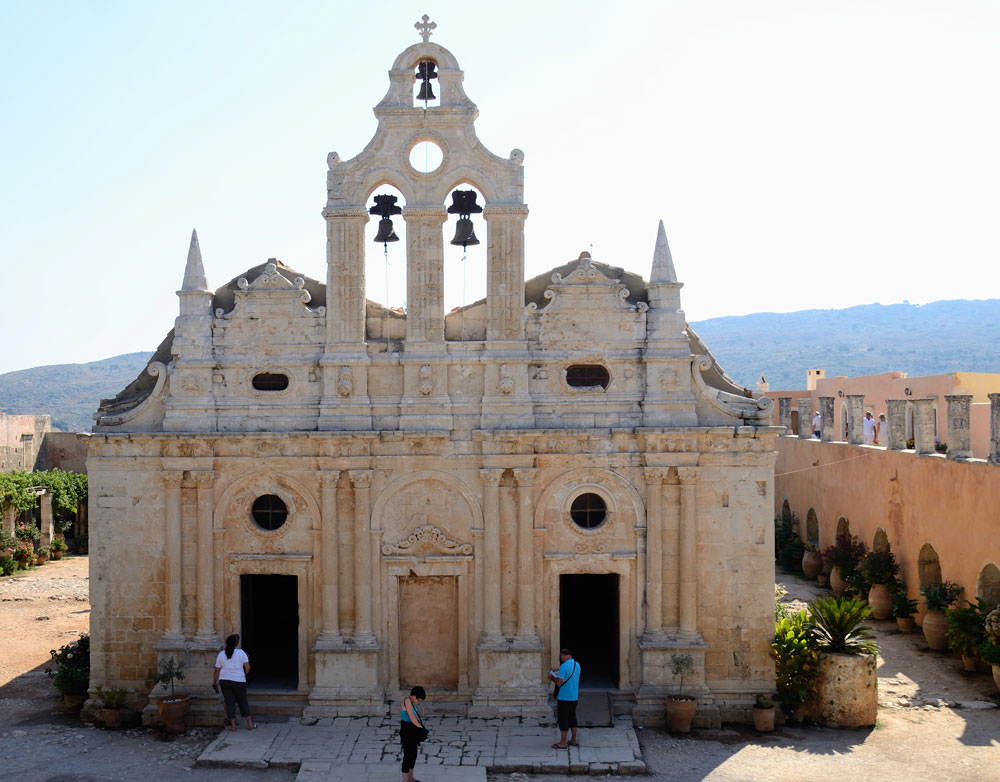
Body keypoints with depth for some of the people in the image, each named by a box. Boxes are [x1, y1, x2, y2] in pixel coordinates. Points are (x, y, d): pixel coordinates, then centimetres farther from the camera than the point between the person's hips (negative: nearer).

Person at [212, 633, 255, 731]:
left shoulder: (221, 654, -2)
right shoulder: (241, 653, -6)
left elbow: (217, 670, 1)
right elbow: (247, 667, -6)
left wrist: (214, 682, 12)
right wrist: (244, 675, 13)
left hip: (225, 681, 1)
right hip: (239, 681, -1)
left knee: (230, 702, 6)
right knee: (243, 702, 10)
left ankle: (233, 725, 4)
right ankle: (250, 724, 10)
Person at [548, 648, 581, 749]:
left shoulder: (564, 666, -18)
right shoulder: (577, 665, 8)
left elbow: (559, 682, -19)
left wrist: (552, 677, -1)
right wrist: (558, 674, 15)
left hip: (564, 698, -8)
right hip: (574, 697, 8)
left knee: (562, 719, 0)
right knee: (572, 718, 17)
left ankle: (563, 742, 4)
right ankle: (574, 740, 22)